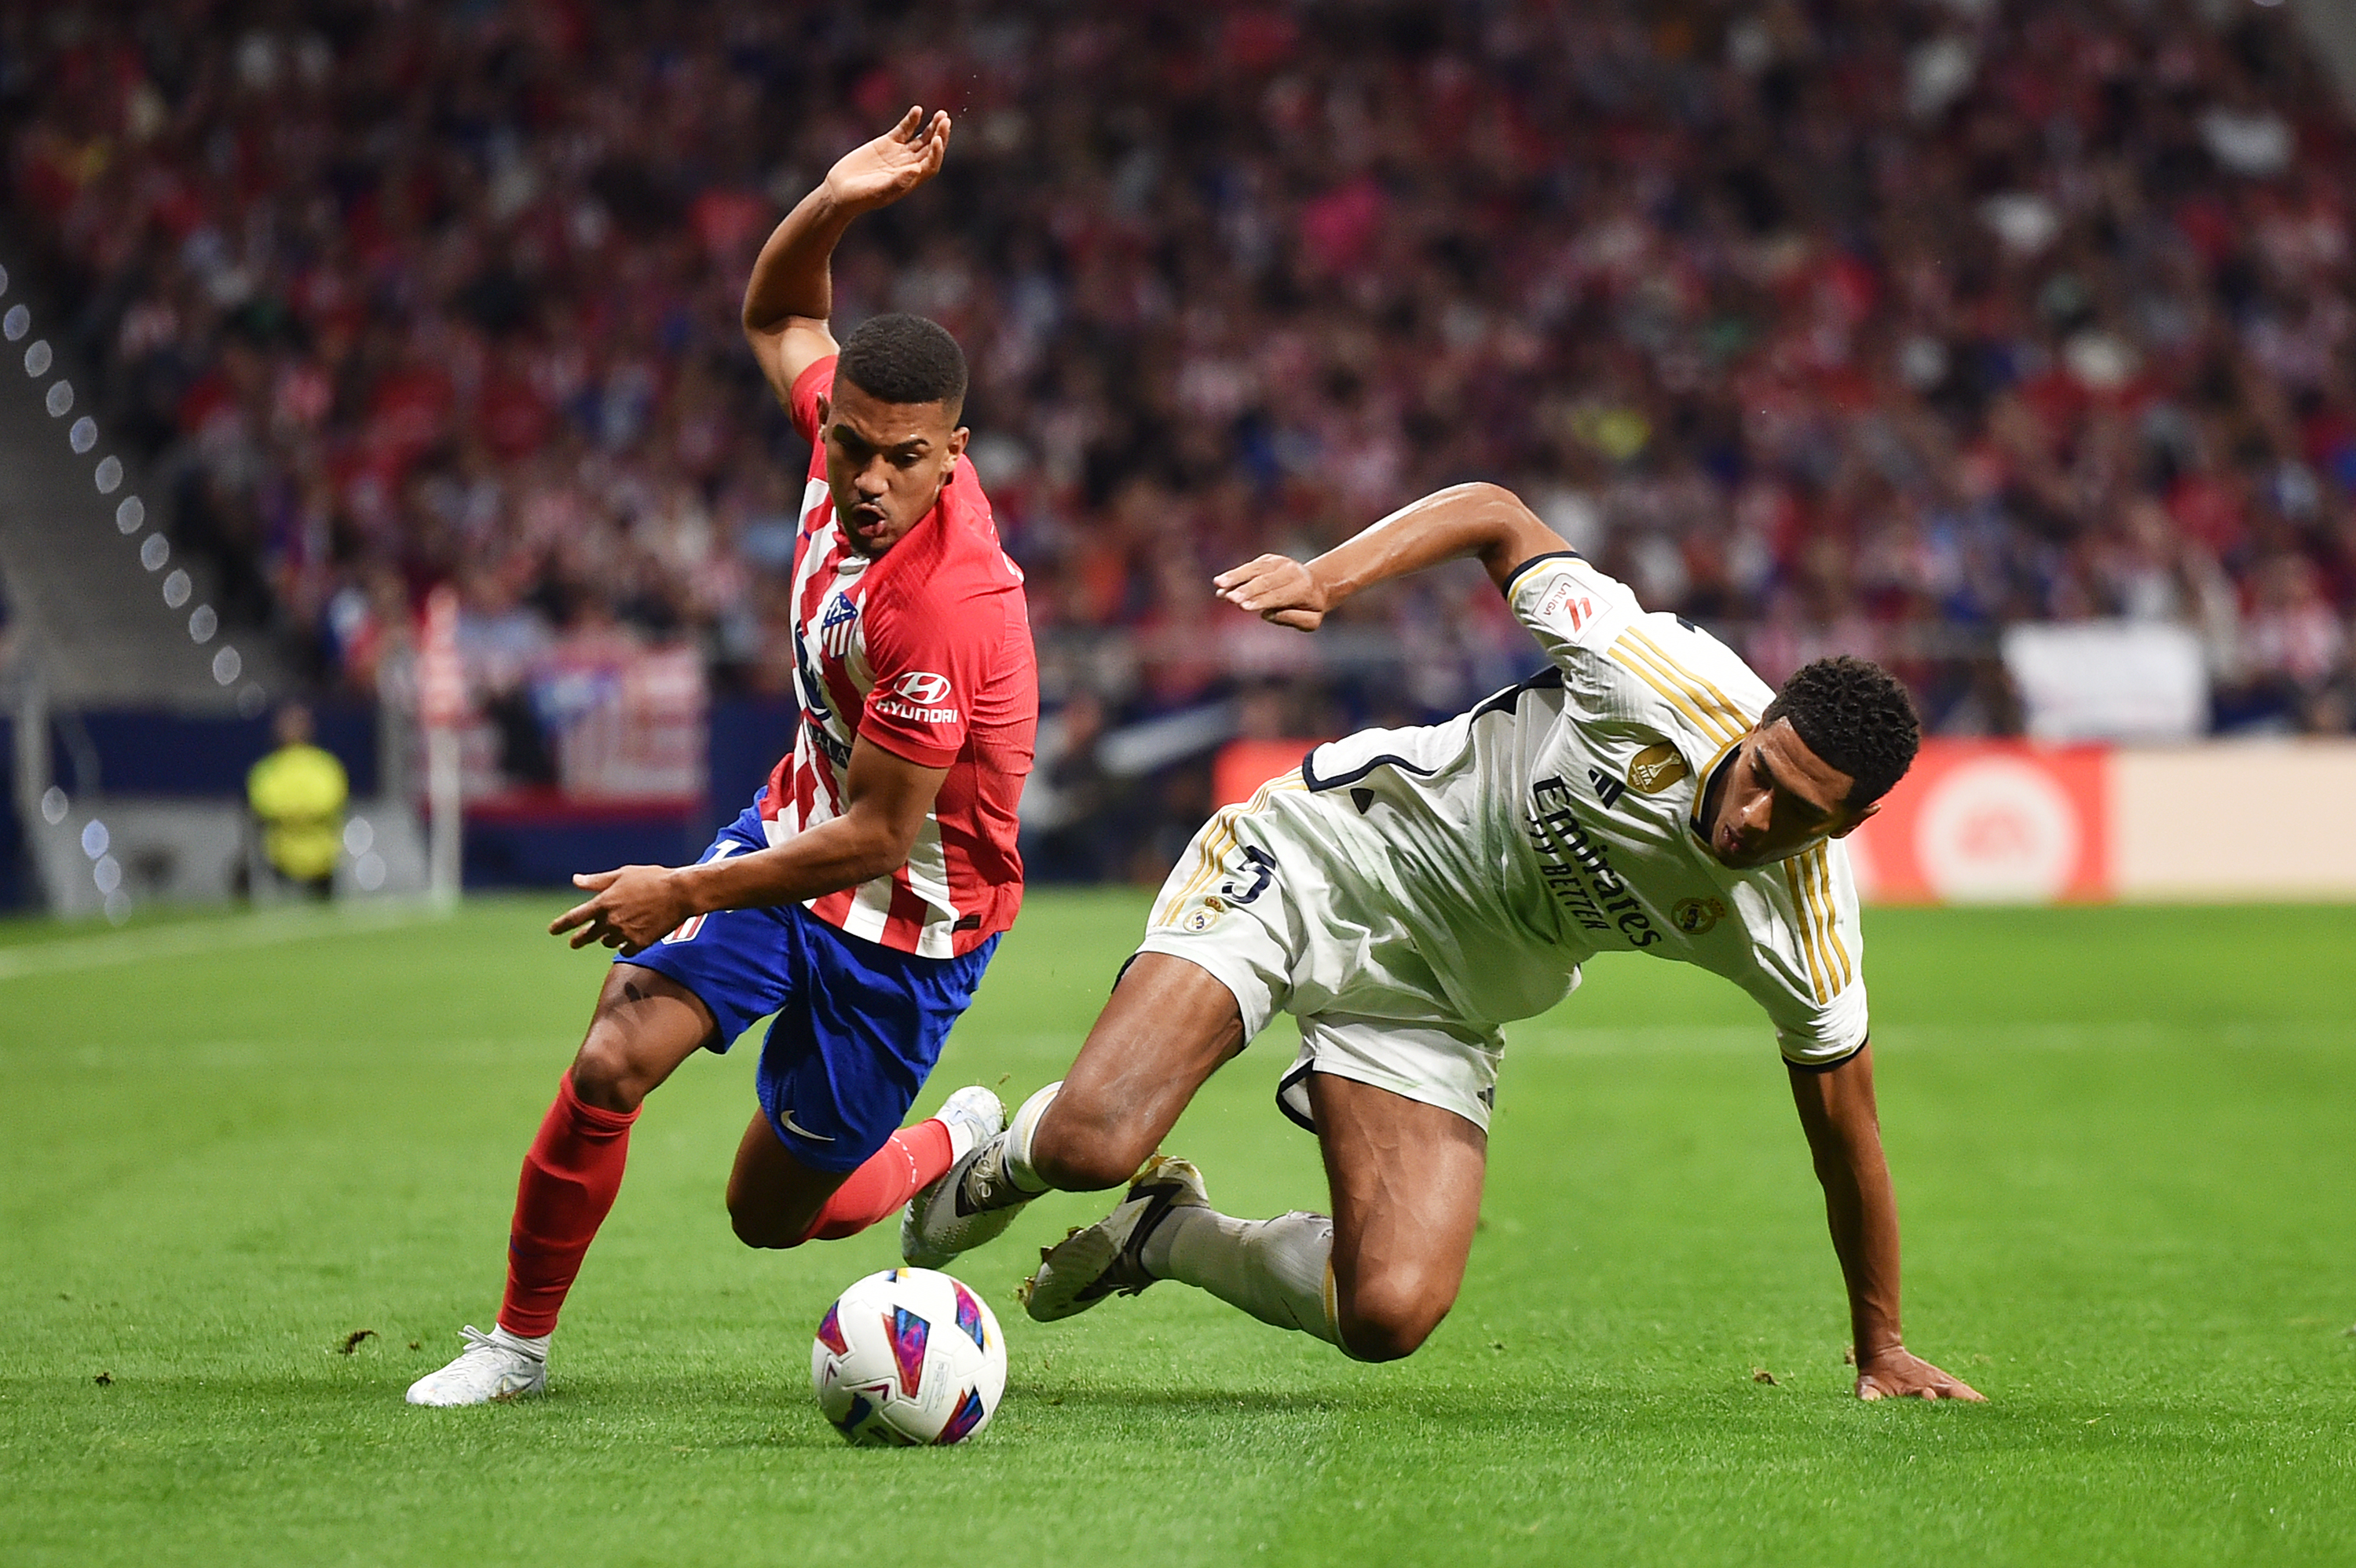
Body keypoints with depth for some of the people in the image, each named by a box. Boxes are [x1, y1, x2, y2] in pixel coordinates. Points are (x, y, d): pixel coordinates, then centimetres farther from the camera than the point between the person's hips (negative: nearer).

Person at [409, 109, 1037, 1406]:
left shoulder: (943, 608, -34)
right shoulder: (846, 429, -12)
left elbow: (876, 838, -27)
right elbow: (776, 320, 12)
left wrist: (688, 894, -19)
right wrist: (832, 205, -9)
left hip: (906, 919, -6)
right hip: (796, 830, 6)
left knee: (773, 1214, 6)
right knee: (611, 1061, -15)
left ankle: (968, 1142, 35)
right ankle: (519, 1340, 3)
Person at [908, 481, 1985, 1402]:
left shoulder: (1803, 929, -16)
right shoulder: (1665, 678, -25)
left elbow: (1844, 1130, 0)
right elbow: (1493, 515, -10)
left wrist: (1882, 1349, 6)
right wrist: (1325, 579, -23)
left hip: (1440, 1002, 3)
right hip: (1321, 856, -3)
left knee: (1389, 1316, -18)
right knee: (1090, 1141, -23)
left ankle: (1169, 1236, 13)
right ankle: (1009, 1160, 16)